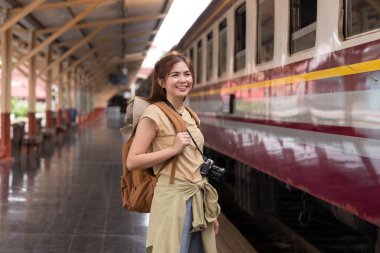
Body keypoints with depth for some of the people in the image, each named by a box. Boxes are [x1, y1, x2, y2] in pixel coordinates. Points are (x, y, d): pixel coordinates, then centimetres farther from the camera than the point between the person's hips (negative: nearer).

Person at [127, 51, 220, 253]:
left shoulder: (190, 115, 13)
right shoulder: (154, 114, -10)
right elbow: (132, 161, -15)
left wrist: (211, 210, 18)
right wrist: (173, 149, -19)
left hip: (199, 201, 7)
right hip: (173, 200, -7)